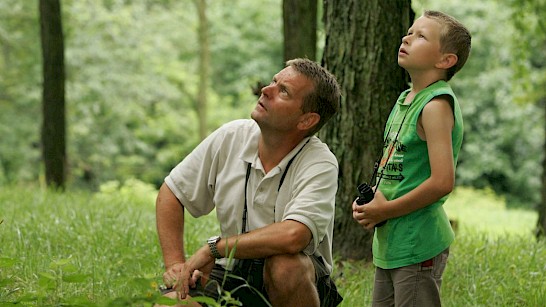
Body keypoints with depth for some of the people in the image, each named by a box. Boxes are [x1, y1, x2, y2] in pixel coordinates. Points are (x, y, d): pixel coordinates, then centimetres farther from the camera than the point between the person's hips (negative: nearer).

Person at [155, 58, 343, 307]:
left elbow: (292, 236, -35)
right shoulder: (231, 137, -3)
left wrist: (211, 248, -24)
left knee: (285, 265, -37)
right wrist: (175, 263, -4)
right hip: (231, 275, 2)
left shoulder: (320, 164, -18)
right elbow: (171, 193, 8)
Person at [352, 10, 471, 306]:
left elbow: (442, 182, -23)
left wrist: (385, 211, -14)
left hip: (418, 245, -9)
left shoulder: (436, 105, -16)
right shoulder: (405, 99, 12)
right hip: (388, 242, 9)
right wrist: (369, 204, 4)